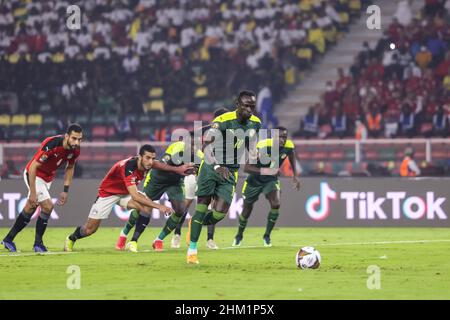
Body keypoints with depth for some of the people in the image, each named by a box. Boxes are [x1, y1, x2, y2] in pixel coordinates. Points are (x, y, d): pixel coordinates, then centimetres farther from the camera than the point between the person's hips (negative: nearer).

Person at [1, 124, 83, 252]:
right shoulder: (51, 144, -35)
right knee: (47, 206, -19)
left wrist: (65, 191, 2)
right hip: (34, 175, -8)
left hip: (48, 178, 8)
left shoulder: (75, 150, -15)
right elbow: (33, 167, -31)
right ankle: (38, 243, -2)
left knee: (30, 209, 17)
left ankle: (8, 239, 31)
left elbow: (70, 168, 5)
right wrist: (32, 192, -31)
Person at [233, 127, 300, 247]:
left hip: (271, 180, 2)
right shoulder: (263, 146, -34)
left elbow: (292, 158, 7)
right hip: (255, 181, -2)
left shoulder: (289, 146, -20)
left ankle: (267, 236, -2)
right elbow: (247, 167, -35)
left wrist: (295, 177, 4)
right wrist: (265, 171, -49)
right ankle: (239, 236, 41)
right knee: (247, 209, 14)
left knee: (276, 204, -22)